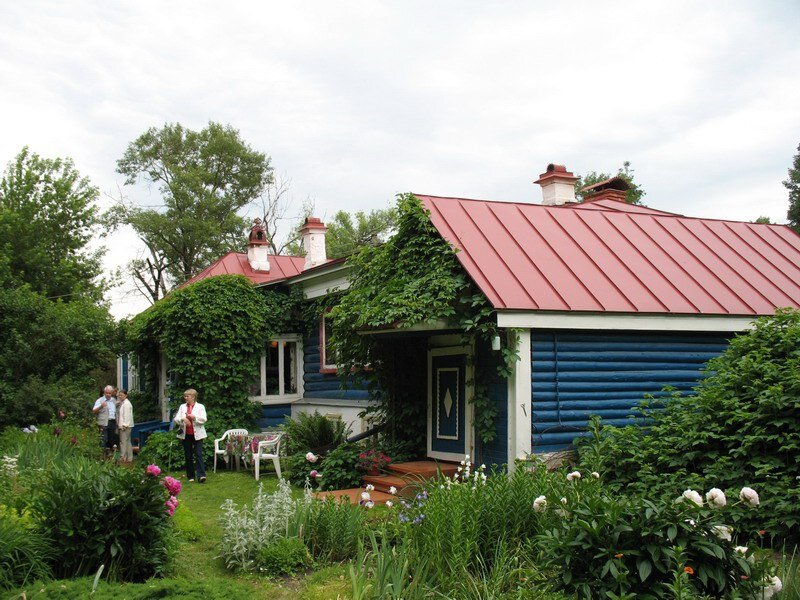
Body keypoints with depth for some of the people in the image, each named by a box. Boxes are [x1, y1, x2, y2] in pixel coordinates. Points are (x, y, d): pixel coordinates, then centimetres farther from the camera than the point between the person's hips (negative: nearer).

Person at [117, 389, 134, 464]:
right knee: (127, 442, 12)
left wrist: (124, 425, -20)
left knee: (124, 441, -8)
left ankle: (123, 458, -6)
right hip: (122, 425, 10)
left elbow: (127, 415, -19)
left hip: (125, 426, -10)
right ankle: (129, 458, 16)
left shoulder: (126, 404, -14)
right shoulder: (121, 403, 17)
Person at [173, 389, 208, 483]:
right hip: (186, 435, 4)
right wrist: (183, 419, -14)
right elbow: (176, 419, 6)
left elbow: (204, 419, -7)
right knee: (188, 456, 6)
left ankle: (201, 475, -17)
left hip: (197, 434, -4)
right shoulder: (182, 407, 13)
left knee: (198, 454, -12)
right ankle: (190, 476, 13)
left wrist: (193, 417, -20)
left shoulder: (200, 407, 4)